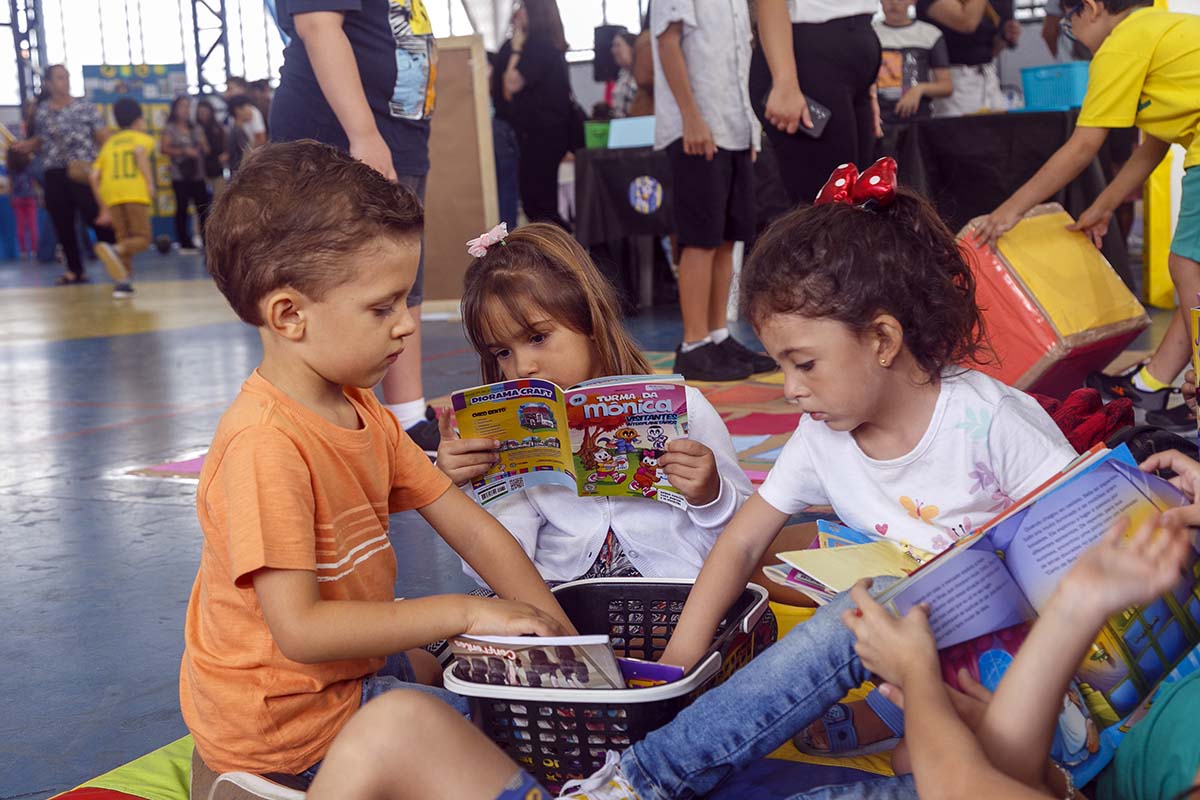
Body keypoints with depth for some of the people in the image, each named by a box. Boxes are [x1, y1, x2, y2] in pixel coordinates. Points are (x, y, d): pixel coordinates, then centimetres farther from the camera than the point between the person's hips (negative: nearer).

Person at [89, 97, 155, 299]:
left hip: (110, 193, 4)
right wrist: (150, 183, -10)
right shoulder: (143, 138, 16)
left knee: (125, 239, 14)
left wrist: (103, 208, 21)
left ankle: (122, 282, 1)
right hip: (135, 191, -4)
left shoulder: (109, 143, 27)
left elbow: (94, 176, 16)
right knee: (142, 239, 1)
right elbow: (139, 151, -10)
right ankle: (114, 250, -28)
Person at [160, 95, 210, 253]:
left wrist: (202, 148, -6)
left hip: (198, 175, 4)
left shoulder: (196, 128, 15)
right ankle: (185, 244, 2)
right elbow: (165, 149, -7)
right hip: (179, 176, -4)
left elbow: (206, 149, 16)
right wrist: (184, 151, -15)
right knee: (182, 208, -3)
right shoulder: (169, 129, 2)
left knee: (203, 207, -2)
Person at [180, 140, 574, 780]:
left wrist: (558, 635, -7)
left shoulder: (364, 415, 1)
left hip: (351, 670, 9)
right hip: (288, 720, -9)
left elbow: (472, 530, 2)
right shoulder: (266, 445, -28)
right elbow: (300, 629, -31)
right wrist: (462, 612, -28)